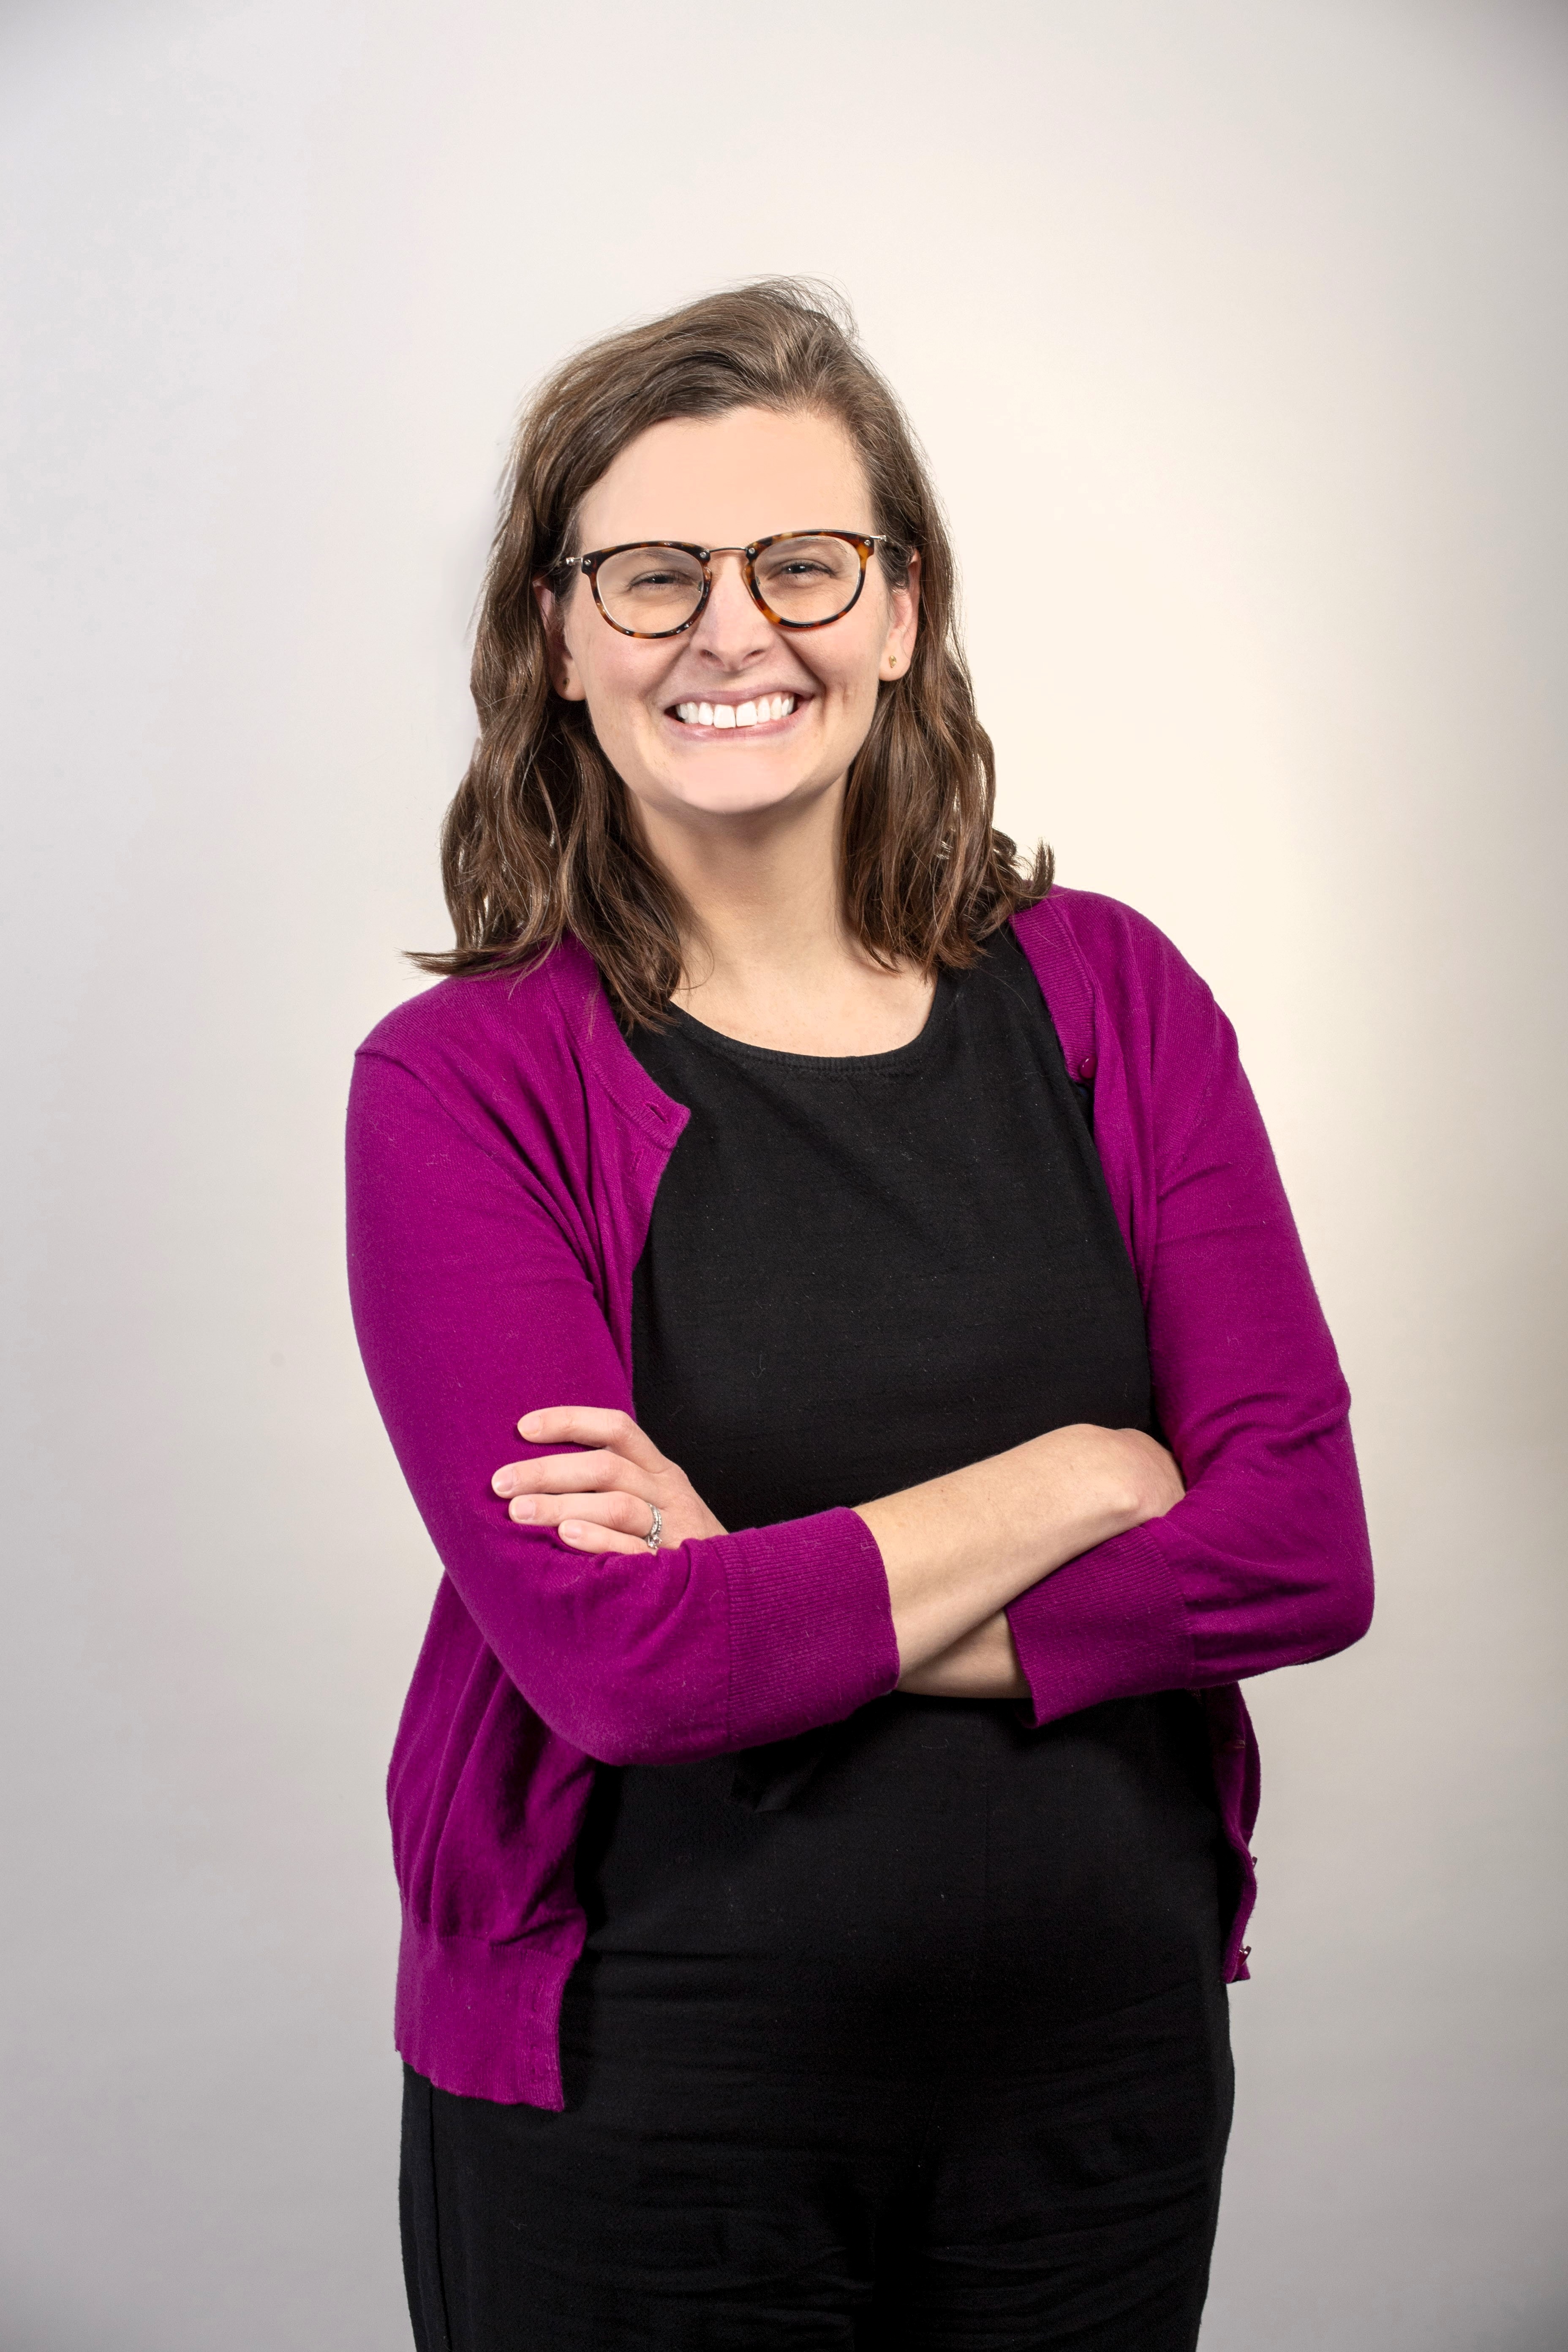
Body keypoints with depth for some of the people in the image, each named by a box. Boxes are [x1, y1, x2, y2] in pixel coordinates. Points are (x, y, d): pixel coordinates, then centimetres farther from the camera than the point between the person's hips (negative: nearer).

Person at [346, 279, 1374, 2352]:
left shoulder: (1108, 995, -1)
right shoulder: (465, 1084, -10)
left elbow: (1306, 1548, -8)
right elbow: (610, 1644, -20)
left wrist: (784, 1603, -17)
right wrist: (1082, 1476, -13)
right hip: (639, 2098, -2)